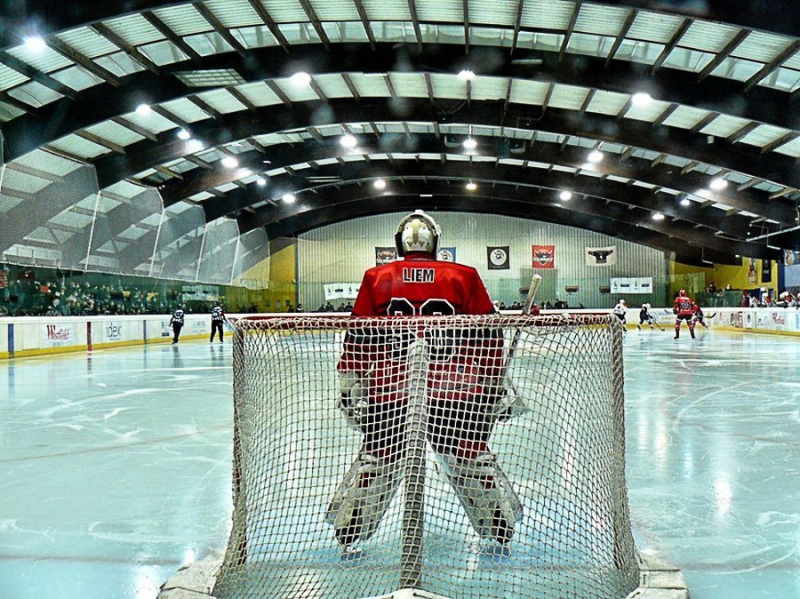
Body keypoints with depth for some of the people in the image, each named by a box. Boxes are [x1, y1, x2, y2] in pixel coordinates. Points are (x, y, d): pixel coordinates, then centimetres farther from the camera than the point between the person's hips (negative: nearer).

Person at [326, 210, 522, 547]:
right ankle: (500, 530, 26)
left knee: (376, 459, 16)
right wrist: (493, 382, 15)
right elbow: (488, 333, 6)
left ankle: (348, 534, 24)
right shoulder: (464, 277, 4)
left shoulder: (376, 279, 6)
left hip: (389, 391, 1)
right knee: (470, 457, 16)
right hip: (454, 390, 0)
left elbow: (358, 338, 5)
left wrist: (352, 389, 10)